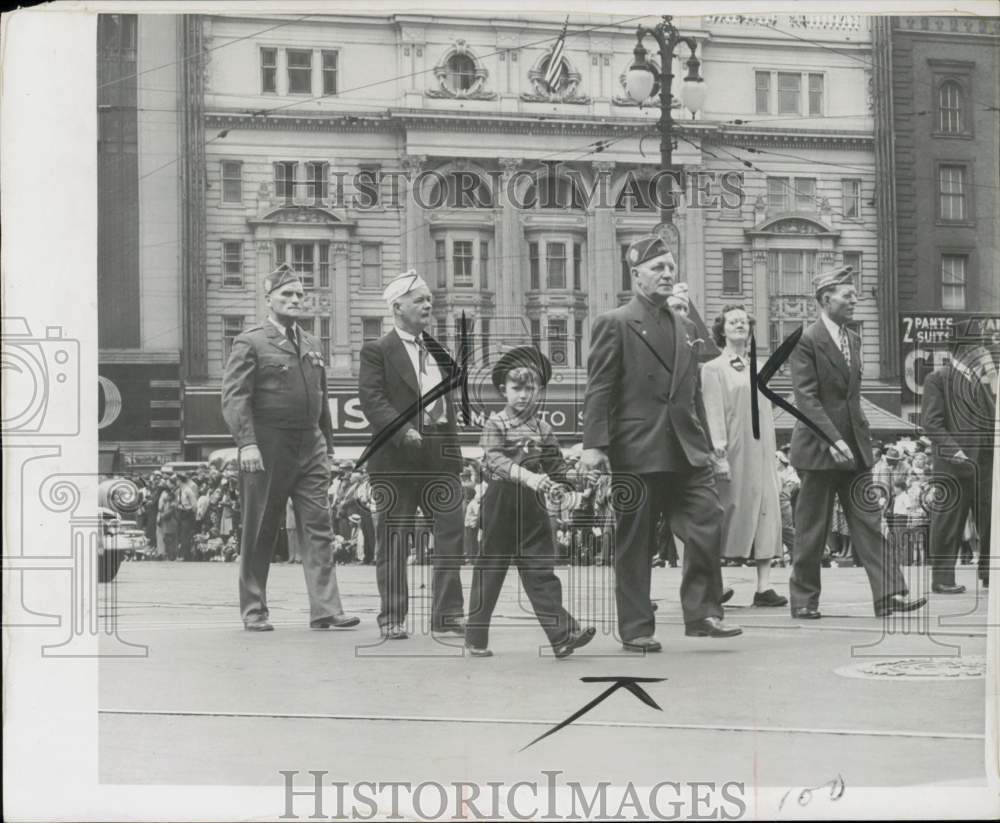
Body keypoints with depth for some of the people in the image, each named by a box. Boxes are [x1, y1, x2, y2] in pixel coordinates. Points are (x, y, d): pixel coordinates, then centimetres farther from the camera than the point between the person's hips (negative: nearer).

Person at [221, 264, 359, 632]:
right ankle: (253, 611, 12)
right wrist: (247, 443, -21)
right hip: (267, 450, -5)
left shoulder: (311, 345, 17)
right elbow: (234, 397, -11)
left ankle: (325, 610, -5)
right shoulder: (250, 343, -3)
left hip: (310, 449, 5)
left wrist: (327, 446, 19)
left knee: (318, 528, -3)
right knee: (260, 533, 3)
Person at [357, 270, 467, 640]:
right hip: (397, 458, -5)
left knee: (452, 532, -2)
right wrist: (403, 432, -24)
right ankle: (392, 617, 9)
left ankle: (448, 613, 5)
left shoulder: (438, 350, 19)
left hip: (441, 456, 5)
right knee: (392, 540, 2)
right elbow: (372, 400, -13)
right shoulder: (377, 351, -1)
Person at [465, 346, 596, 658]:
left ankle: (561, 633, -10)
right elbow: (493, 459, -19)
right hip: (502, 501, -4)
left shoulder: (543, 429, 10)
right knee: (490, 569, 5)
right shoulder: (496, 423, -5)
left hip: (533, 504, 4)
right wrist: (526, 475, -33)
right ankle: (476, 638, 14)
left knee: (540, 570, -1)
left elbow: (556, 464, 15)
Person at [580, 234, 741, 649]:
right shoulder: (614, 324, -3)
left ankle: (702, 613, 1)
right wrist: (593, 445, -18)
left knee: (708, 522, -7)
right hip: (635, 454, -6)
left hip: (686, 452, 6)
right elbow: (598, 390, -9)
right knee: (634, 544, 1)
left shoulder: (685, 327, 18)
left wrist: (703, 444, 18)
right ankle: (636, 629, 8)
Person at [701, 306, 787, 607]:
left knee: (766, 514, -2)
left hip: (760, 453, 5)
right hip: (733, 453, -5)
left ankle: (764, 586, -3)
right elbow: (714, 414, -9)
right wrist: (720, 455, -17)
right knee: (728, 514, -2)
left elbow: (765, 411, 18)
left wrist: (771, 452, 12)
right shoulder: (713, 369, -1)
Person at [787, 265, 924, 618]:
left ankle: (888, 595, -5)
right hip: (818, 447, -7)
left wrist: (863, 436, 12)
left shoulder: (853, 340, 15)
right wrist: (832, 440, -24)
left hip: (854, 448, 7)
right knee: (811, 529, 1)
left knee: (868, 522, 0)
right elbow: (806, 398, -17)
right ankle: (804, 600, 11)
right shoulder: (805, 341, -10)